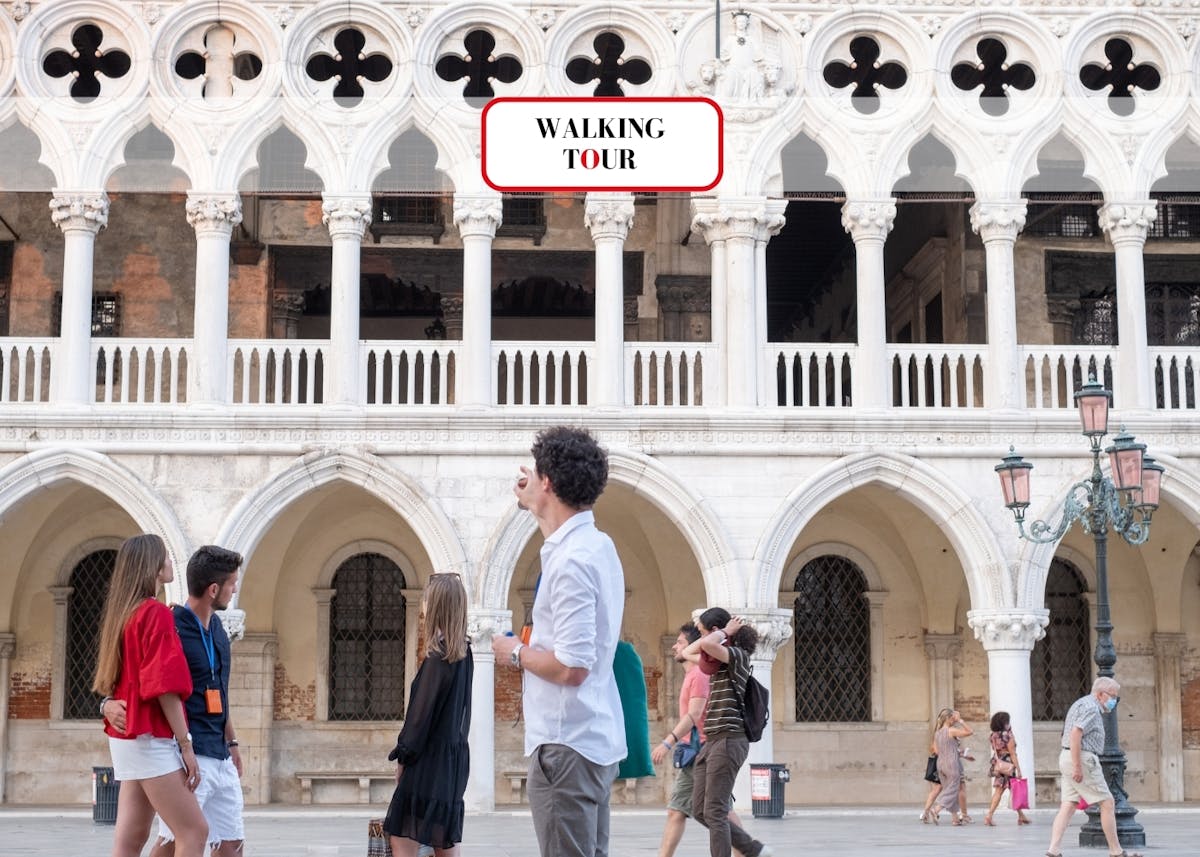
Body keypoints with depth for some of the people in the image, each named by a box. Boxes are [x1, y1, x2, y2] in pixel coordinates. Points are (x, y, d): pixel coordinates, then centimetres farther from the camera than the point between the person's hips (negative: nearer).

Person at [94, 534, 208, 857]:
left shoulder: (124, 613, 14)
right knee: (194, 831, -8)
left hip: (128, 737, 9)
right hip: (152, 738, -9)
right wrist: (186, 745, -16)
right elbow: (165, 686, -18)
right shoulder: (156, 613, -13)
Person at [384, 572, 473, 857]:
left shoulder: (438, 657, -15)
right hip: (455, 757, 9)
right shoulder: (464, 654, 9)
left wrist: (403, 756, -4)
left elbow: (422, 713, -15)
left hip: (430, 759, -9)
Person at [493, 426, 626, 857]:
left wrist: (517, 654, -8)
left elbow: (572, 667, -24)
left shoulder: (571, 561, -19)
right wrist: (534, 505, 41)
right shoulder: (597, 545, 11)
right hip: (598, 740, 10)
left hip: (567, 745, -10)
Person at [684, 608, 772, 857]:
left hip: (729, 740, -9)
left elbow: (707, 644, -28)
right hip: (711, 742, 9)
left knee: (714, 811, -9)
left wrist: (725, 632, -8)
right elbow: (687, 652, 27)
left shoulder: (738, 655, -8)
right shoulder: (718, 661, 18)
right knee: (700, 811, 8)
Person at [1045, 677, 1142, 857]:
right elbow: (1075, 734, -24)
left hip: (1067, 758, 10)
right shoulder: (1091, 708, -12)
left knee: (1068, 806, 3)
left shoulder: (1082, 704, 21)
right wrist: (1078, 766, -25)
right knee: (1107, 803, -1)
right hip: (1082, 759, -10)